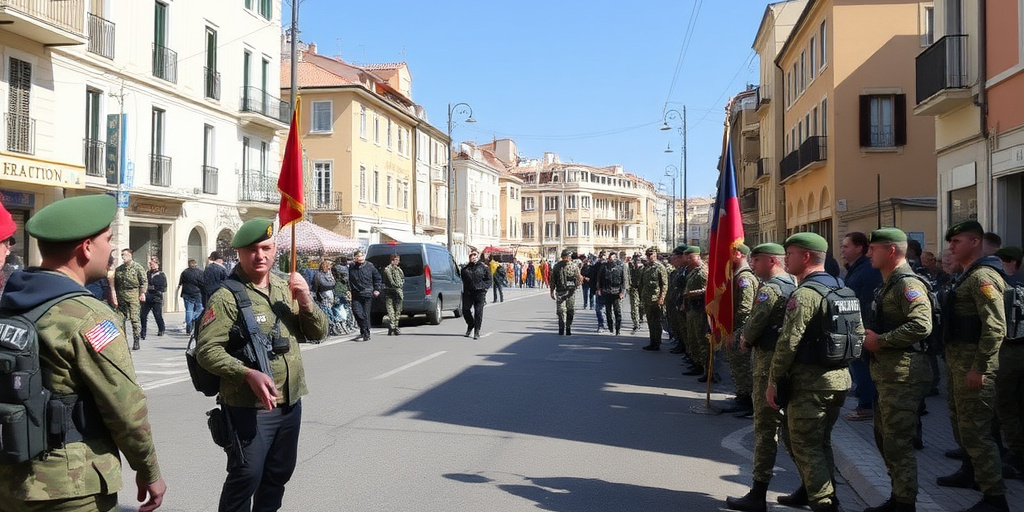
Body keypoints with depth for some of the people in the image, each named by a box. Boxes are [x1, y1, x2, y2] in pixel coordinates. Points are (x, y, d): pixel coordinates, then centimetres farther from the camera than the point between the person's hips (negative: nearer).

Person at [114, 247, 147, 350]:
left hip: (133, 295, -5)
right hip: (121, 296, 5)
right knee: (121, 318, 5)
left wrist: (142, 293, -13)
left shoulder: (137, 267, 0)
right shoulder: (118, 269, 16)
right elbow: (115, 284, 19)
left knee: (134, 318, -8)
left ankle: (136, 341, -4)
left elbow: (144, 281, -4)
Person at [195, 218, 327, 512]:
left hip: (291, 403, 7)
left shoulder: (285, 289, 9)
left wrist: (306, 302, -8)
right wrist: (248, 374, -29)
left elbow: (318, 333, 11)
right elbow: (207, 350, -16)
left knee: (279, 473, 18)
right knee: (246, 477, -3)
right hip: (249, 408, -7)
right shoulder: (226, 296, -11)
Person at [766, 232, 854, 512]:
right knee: (821, 442, 21)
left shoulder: (804, 294, -17)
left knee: (805, 446, -1)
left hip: (810, 383, -9)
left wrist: (773, 381, -14)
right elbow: (858, 334, 15)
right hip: (839, 379, 9)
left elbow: (788, 343, -21)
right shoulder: (840, 288, 10)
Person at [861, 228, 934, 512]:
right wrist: (870, 337, 10)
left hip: (903, 375, -11)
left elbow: (921, 325, -28)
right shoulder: (888, 285, 17)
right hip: (887, 374, 11)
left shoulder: (908, 284, -15)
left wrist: (880, 341, -21)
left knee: (898, 443, -5)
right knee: (884, 438, 18)